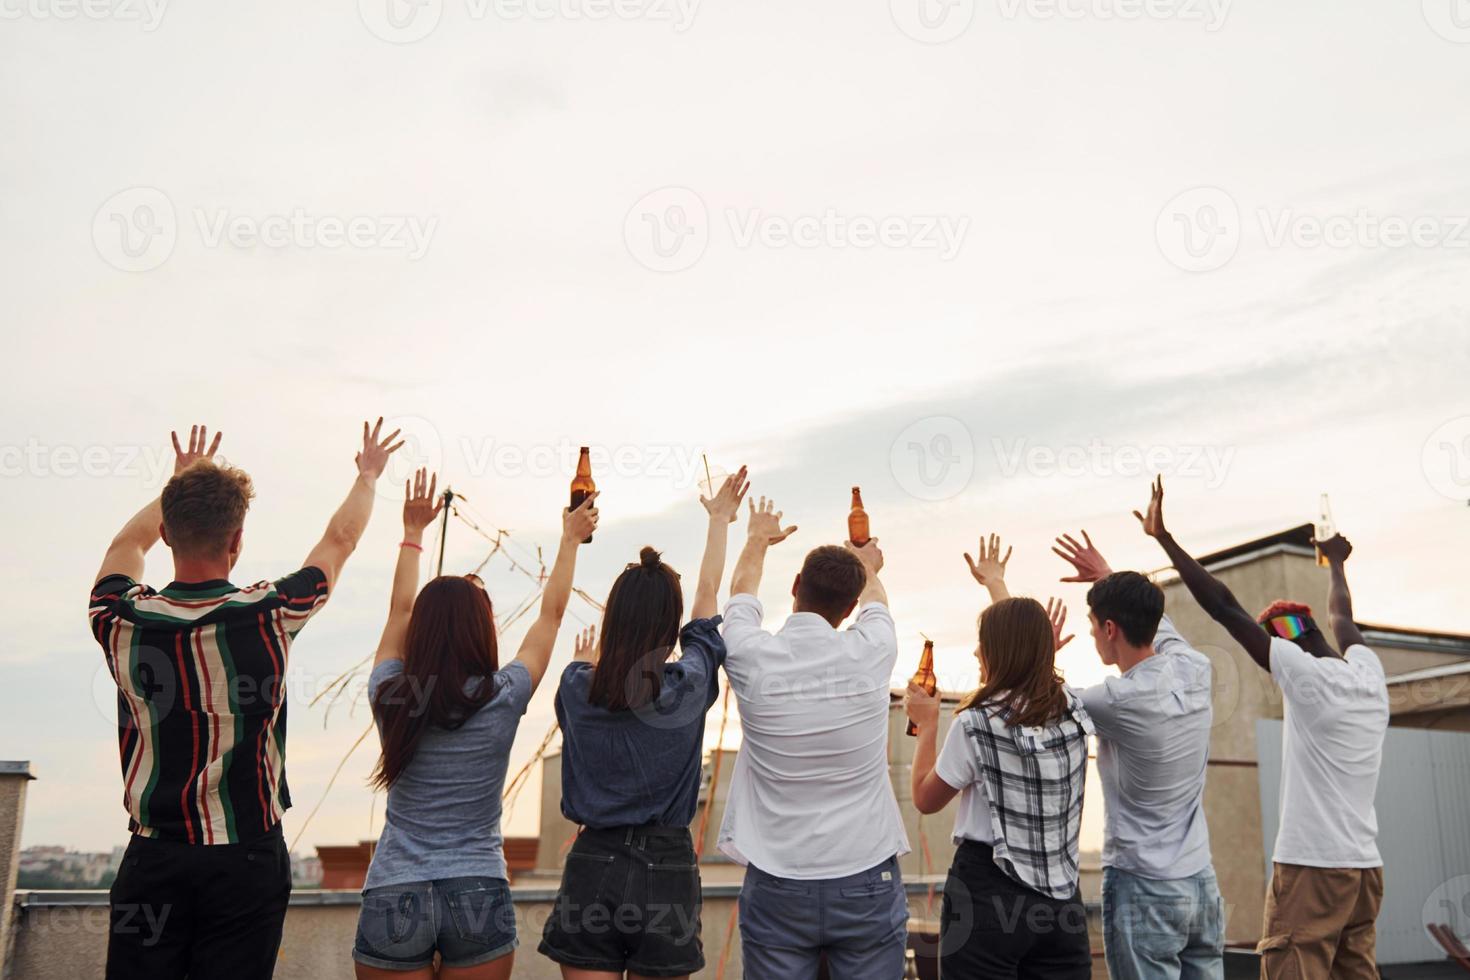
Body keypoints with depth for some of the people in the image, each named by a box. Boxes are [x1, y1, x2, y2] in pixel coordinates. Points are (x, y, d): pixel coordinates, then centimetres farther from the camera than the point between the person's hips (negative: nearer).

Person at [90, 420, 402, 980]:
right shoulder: (268, 616, -12)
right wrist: (367, 476, 26)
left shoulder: (122, 621, -6)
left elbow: (127, 543, 18)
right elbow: (340, 540, 7)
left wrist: (182, 482, 34)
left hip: (152, 859, 2)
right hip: (246, 859, -2)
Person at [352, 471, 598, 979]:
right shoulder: (502, 700, -7)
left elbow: (400, 610, 15)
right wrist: (570, 539, 22)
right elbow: (551, 613, 8)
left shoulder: (389, 698, -2)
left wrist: (412, 532, 28)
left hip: (393, 896, 2)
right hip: (478, 894, -1)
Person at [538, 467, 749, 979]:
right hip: (666, 870, -1)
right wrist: (720, 519, 24)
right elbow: (707, 593, 9)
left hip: (593, 866, 1)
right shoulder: (690, 686, -6)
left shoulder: (578, 688, -4)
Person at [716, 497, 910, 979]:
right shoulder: (870, 653, -7)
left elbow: (741, 591, 16)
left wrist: (758, 537, 37)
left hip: (777, 887, 0)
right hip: (867, 884, 0)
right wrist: (867, 566, 43)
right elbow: (874, 600, 19)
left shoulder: (754, 659, -8)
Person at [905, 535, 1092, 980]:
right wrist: (995, 583, 38)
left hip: (988, 892, -5)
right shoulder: (1072, 710, 2)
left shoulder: (976, 723, -15)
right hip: (1061, 897, 5)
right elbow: (1024, 639, 22)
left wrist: (927, 723, 12)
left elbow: (925, 799, 1)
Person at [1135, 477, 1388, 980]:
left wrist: (1165, 538, -7)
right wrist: (1336, 562, 51)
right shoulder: (1369, 675, 10)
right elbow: (1342, 618, 30)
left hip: (1313, 866, -8)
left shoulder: (1307, 676, -9)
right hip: (1365, 866, 8)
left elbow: (1225, 608, -11)